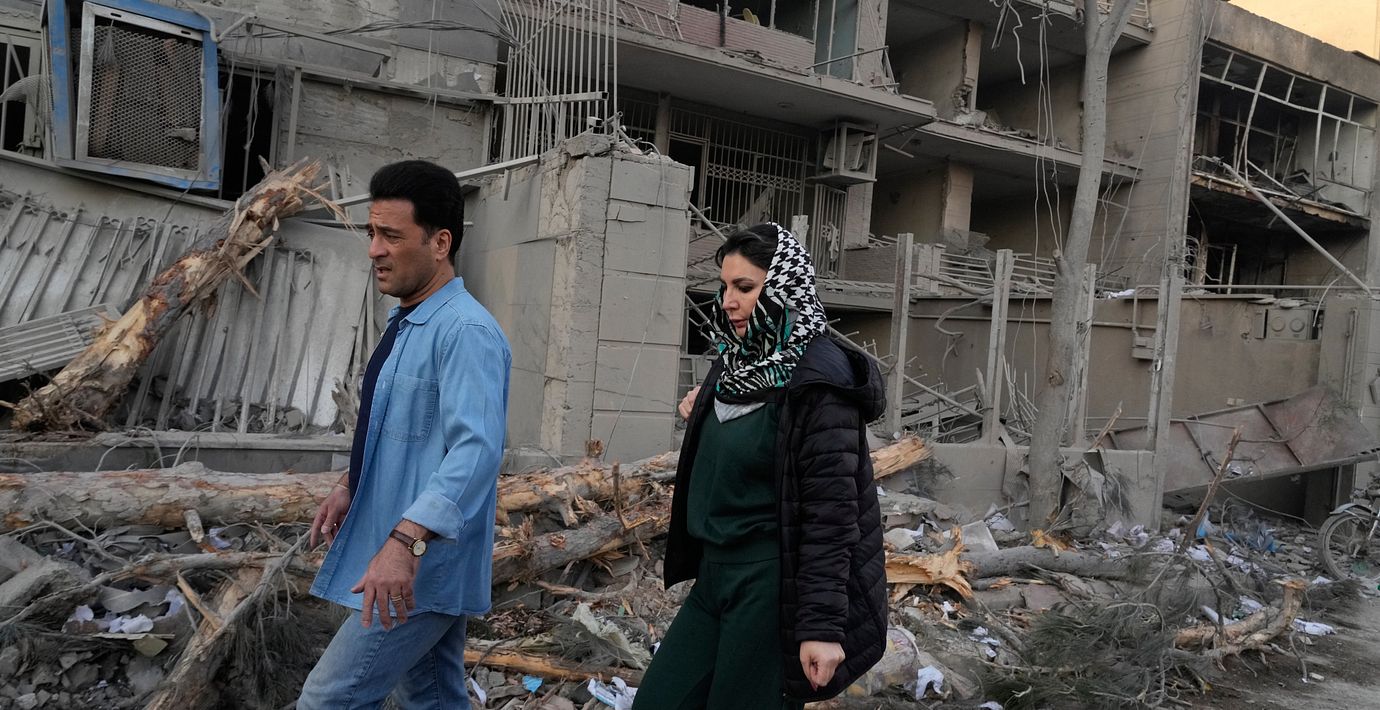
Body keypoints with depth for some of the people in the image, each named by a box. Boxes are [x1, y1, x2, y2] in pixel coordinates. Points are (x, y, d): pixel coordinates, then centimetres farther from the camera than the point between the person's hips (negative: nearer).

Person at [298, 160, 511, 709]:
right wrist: (351, 486, 11)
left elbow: (476, 449, -32)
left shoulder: (466, 331, -20)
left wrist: (405, 540, -40)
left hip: (422, 564, -9)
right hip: (416, 561, 9)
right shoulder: (406, 325, 10)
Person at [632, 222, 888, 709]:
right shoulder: (735, 363, 7)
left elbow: (830, 513, -19)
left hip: (771, 584, -8)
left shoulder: (818, 380, -17)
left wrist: (821, 624, -20)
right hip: (715, 572, 8)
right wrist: (703, 413, 5)